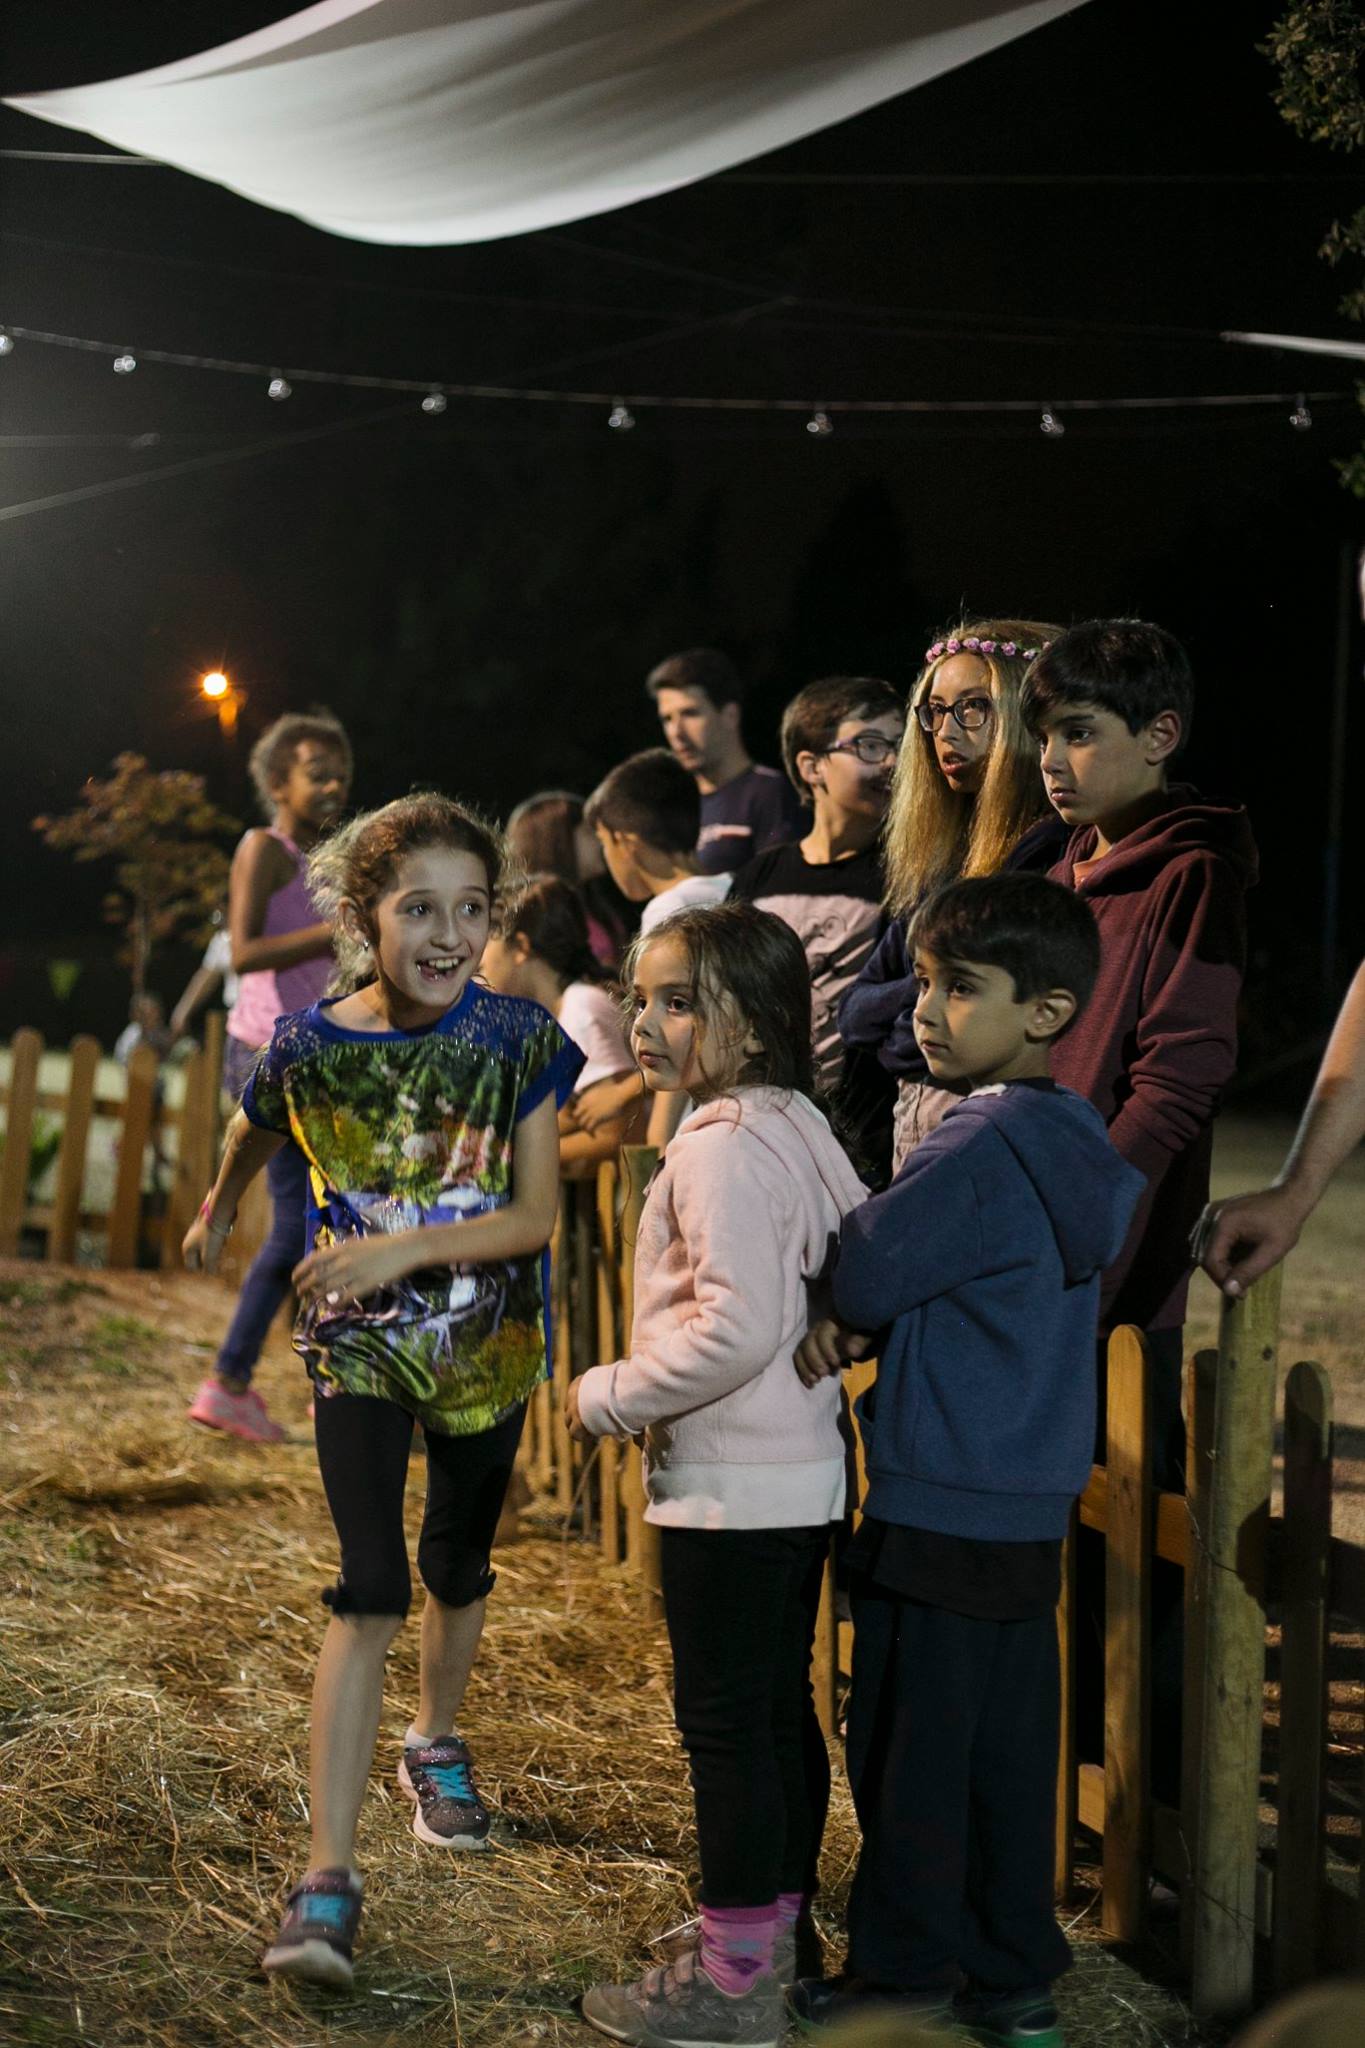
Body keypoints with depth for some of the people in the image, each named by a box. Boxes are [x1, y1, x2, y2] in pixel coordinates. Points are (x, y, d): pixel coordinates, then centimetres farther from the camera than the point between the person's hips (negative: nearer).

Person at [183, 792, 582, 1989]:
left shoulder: (520, 1040, -13)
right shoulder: (310, 1047, -12)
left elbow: (536, 1216, -14)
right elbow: (254, 1139, 12)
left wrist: (405, 1250, -26)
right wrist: (218, 1215, 30)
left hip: (486, 1343, 2)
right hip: (359, 1346, -2)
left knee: (458, 1573, 19)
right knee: (373, 1593, -13)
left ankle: (437, 1745, 48)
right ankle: (329, 1877, -14)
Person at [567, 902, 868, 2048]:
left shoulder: (721, 1148, -19)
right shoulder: (799, 1130, 10)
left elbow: (738, 1326, -27)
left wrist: (611, 1396, -16)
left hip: (732, 1483, -10)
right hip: (803, 1472, 10)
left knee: (723, 1721, -2)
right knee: (781, 1707, 17)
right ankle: (779, 1940, 28)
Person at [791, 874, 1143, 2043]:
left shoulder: (984, 1145, -19)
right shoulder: (1071, 1146, 9)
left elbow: (865, 1271, -15)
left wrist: (842, 1313, 6)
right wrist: (854, 1323, -4)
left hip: (940, 1510, -8)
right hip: (1030, 1508, 8)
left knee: (911, 1751, 5)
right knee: (1010, 1750, 14)